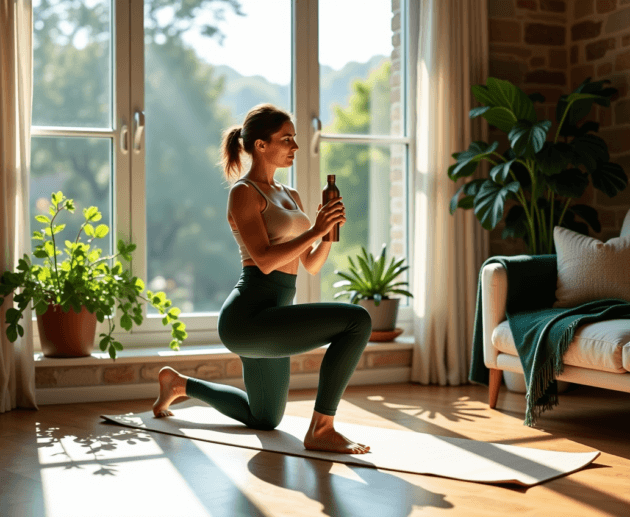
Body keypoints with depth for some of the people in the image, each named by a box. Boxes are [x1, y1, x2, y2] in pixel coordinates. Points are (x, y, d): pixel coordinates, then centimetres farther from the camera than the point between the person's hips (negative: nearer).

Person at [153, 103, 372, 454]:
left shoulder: (291, 197, 18)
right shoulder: (244, 192, -7)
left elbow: (312, 265, 16)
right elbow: (265, 260, -18)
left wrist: (328, 232, -1)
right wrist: (314, 230, -15)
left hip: (269, 322, 10)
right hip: (250, 316, -10)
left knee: (264, 419, 26)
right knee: (357, 320, -25)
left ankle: (180, 384, 41)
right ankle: (322, 430, -17)